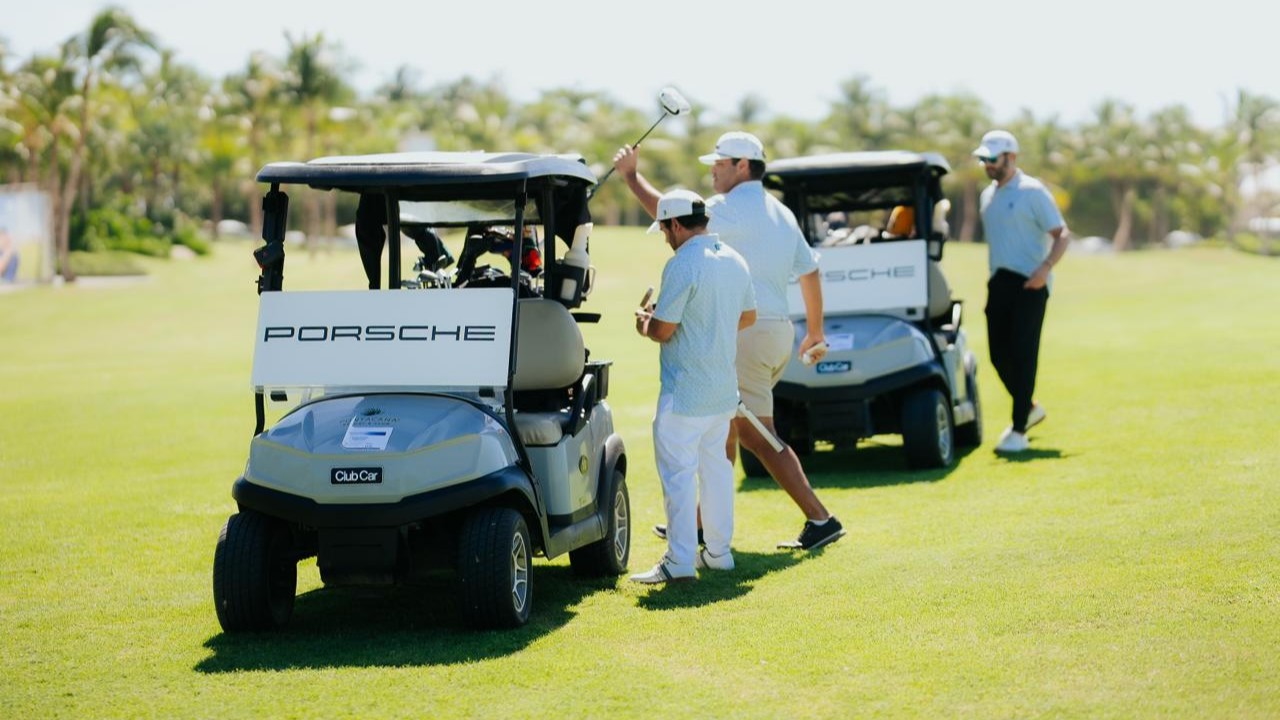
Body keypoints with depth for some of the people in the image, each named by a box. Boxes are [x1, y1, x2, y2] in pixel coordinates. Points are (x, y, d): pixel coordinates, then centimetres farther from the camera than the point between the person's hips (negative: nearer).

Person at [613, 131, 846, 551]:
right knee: (723, 425, 15)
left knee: (757, 435, -4)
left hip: (747, 333, -9)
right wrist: (816, 332, 25)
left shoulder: (734, 207, -12)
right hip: (779, 330, 9)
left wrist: (632, 176, -9)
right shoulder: (781, 214, 15)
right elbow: (810, 272, 18)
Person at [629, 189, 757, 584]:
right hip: (724, 389, 8)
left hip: (685, 394, -8)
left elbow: (662, 330, -18)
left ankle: (680, 561, -5)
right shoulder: (735, 260, 7)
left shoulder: (683, 264, -19)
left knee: (678, 472, -4)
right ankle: (718, 550, 22)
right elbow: (747, 316, 19)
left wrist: (643, 320, 3)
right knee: (715, 466, 16)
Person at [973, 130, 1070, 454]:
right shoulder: (987, 195, 15)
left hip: (1029, 283, -7)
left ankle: (1019, 430, -6)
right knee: (999, 354, 7)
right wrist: (993, 278, 16)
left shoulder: (1032, 191, -7)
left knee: (1023, 354, -8)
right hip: (998, 284, 7)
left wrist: (1045, 267, -23)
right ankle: (1030, 408, 29)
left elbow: (1061, 234, -9)